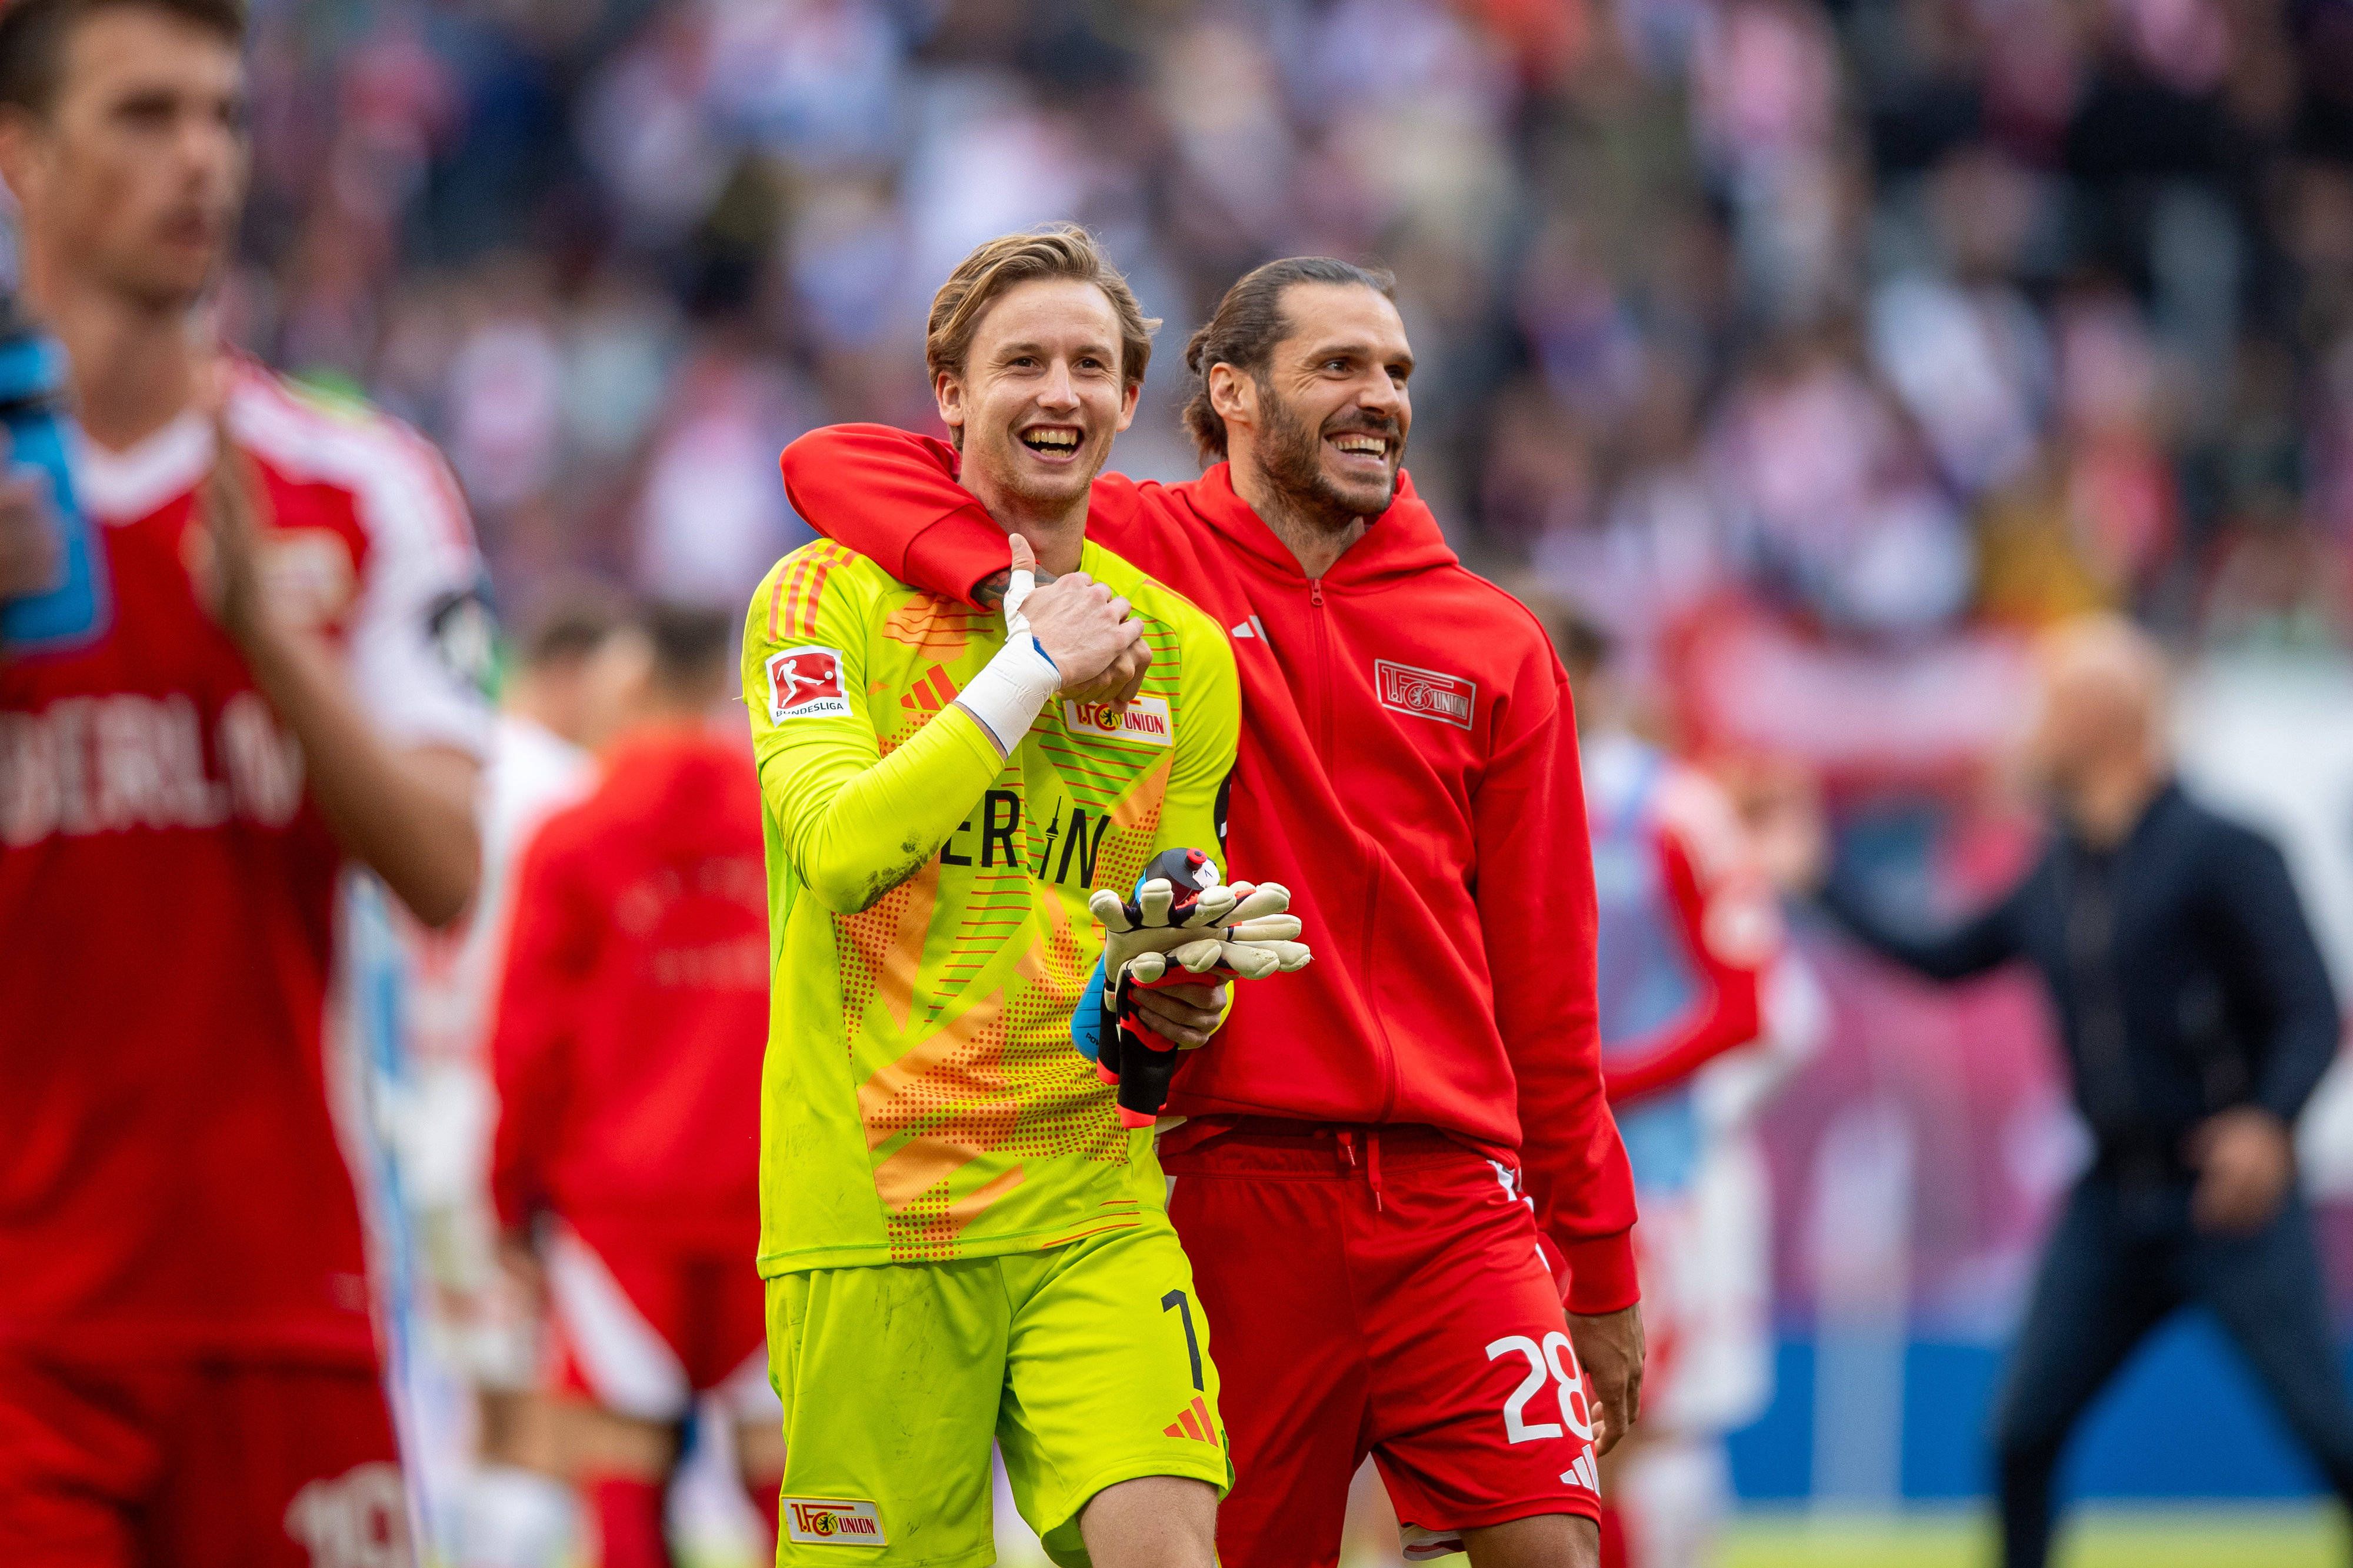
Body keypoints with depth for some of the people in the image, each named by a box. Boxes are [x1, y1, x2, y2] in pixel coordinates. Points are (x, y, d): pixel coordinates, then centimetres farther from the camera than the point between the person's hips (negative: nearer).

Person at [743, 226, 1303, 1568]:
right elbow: (843, 848, -15)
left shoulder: (1181, 650, 13)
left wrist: (1186, 997, -5)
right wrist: (1034, 665, -11)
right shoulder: (831, 597, 1)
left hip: (1093, 1198, 3)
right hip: (869, 1200, -3)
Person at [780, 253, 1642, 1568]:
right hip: (1231, 1186, -2)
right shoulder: (1142, 554, 5)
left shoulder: (1495, 646, 12)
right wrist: (1020, 579, -17)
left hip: (1455, 1192, 2)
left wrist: (1604, 1268, 13)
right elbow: (836, 465, 0)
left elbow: (1545, 972, 14)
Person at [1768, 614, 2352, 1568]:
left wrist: (2269, 1122, -29)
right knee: (2020, 1433, 3)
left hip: (2231, 1194, -7)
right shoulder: (2055, 874, 12)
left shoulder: (2219, 853, -8)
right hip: (2111, 1201, 7)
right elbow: (1944, 959, 25)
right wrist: (1819, 879, 26)